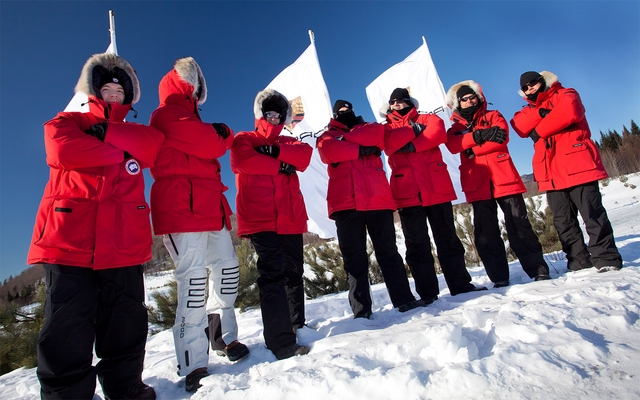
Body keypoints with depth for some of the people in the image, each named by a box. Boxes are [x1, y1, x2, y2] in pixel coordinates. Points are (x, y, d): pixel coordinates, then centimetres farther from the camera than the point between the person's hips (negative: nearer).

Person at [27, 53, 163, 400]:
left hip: (123, 246, 3)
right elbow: (63, 150, -8)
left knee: (127, 331, 8)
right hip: (69, 241, -2)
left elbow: (153, 146, 0)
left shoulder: (137, 133, 23)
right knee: (67, 336, -1)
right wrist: (122, 152, -1)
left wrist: (105, 132, -3)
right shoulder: (67, 122, 15)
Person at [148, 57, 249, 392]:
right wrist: (219, 135, 9)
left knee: (228, 269, 9)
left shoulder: (191, 119, 31)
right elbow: (209, 145, -11)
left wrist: (222, 133, 0)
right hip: (182, 207, -9)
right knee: (193, 280, -12)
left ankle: (222, 335, 26)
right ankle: (193, 365, -4)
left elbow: (218, 143, 20)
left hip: (209, 207, 10)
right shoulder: (167, 115, 0)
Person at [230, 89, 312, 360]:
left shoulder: (288, 143, 23)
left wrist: (276, 150, -13)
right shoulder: (244, 140, 12)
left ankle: (297, 325, 30)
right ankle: (282, 342, -11)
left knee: (293, 272, 13)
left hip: (290, 218, 5)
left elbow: (305, 154, 0)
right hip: (261, 219, -5)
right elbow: (243, 160, -12)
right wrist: (280, 165, -6)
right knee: (272, 275, -13)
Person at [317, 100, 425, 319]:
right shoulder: (328, 136, 19)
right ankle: (361, 309, 5)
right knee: (354, 257, -1)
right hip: (346, 202, -1)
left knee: (388, 251, 5)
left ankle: (404, 299, 11)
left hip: (377, 199, 1)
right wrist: (361, 150, -5)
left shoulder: (370, 129, 26)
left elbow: (386, 135, 3)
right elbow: (330, 150, -4)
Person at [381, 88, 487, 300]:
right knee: (417, 245, 0)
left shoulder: (427, 119, 16)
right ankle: (427, 293, 8)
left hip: (437, 189, 0)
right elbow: (390, 144, -6)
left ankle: (461, 284, 17)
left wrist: (413, 145, -13)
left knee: (447, 239, 7)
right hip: (407, 193, 0)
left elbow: (437, 132, -6)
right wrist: (414, 131, -6)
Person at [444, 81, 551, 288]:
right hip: (477, 185, 1)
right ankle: (499, 278, 7)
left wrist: (470, 147, -10)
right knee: (485, 233, 0)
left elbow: (502, 137, -6)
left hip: (504, 178, -1)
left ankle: (539, 270, 10)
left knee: (520, 226, 0)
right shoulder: (456, 127, 17)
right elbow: (453, 145, -7)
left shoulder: (493, 116, 15)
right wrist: (480, 135, -19)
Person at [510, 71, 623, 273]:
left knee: (593, 214, -4)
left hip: (577, 164, -5)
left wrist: (539, 131, -8)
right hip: (551, 173, 5)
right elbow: (519, 126, 0)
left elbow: (568, 112, -15)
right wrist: (540, 112, -12)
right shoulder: (530, 110, 22)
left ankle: (606, 258, 5)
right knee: (563, 221, 6)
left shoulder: (565, 95, 9)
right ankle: (579, 261, 15)